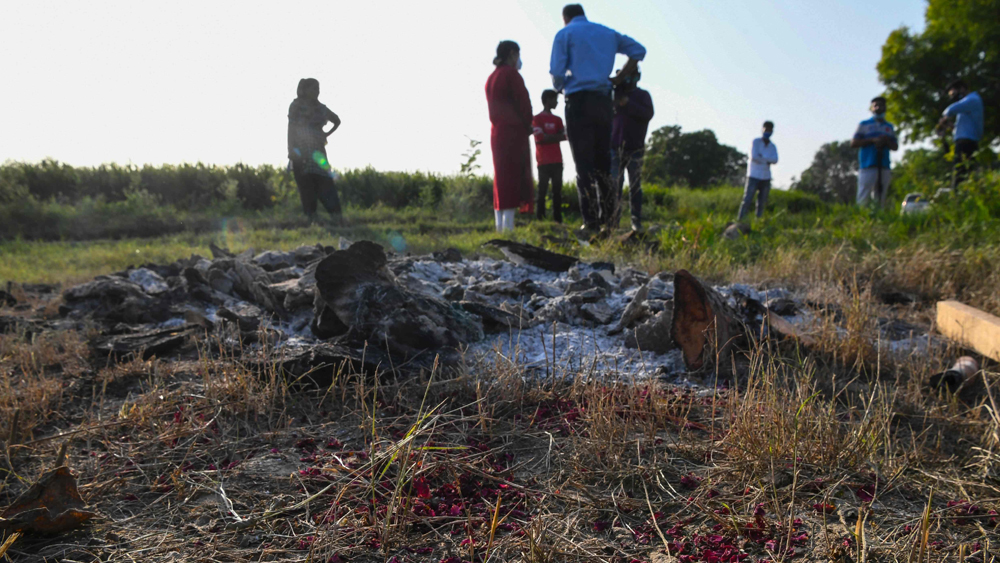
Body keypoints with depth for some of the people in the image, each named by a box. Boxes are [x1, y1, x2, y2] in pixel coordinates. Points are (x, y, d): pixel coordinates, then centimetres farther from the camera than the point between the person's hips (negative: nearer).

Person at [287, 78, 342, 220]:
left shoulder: (321, 108, 15)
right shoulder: (296, 106, 4)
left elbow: (337, 120, 31)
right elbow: (291, 128, -2)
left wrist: (327, 134, 17)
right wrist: (291, 150, -11)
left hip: (317, 151, 3)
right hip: (301, 152, -3)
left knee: (325, 181, -8)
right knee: (306, 184, -6)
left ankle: (336, 216, -15)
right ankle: (311, 215, -4)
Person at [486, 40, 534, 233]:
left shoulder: (491, 77, 19)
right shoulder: (511, 73, -6)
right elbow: (523, 102, -11)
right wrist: (528, 125, 4)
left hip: (496, 132, 8)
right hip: (514, 131, -8)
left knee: (501, 180, 7)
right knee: (513, 179, -10)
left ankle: (500, 228, 6)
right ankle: (508, 227, -16)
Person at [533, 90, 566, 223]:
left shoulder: (557, 119, 19)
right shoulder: (537, 119, 3)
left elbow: (564, 137, 7)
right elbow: (540, 139, -8)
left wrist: (548, 137, -5)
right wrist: (556, 136, 0)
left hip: (557, 161, 5)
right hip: (544, 162, -5)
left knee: (557, 191, 1)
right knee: (542, 191, -6)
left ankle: (558, 220, 2)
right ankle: (540, 221, -7)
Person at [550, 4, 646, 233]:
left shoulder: (564, 34, 4)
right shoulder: (607, 33, 19)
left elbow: (556, 73, -5)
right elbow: (639, 50, 20)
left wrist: (560, 88, 17)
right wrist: (616, 80, 16)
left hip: (578, 101, -4)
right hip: (603, 102, 5)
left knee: (583, 163, -6)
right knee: (602, 161, 11)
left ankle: (591, 220, -10)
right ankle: (607, 216, 8)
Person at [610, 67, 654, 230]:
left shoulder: (643, 95, 8)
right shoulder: (615, 93, 14)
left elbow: (648, 114, -9)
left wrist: (628, 103, -18)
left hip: (635, 149, -1)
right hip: (615, 147, 2)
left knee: (635, 185, -2)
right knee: (614, 185, -3)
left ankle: (636, 221, -1)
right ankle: (613, 219, -1)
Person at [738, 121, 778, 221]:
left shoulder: (773, 147, 13)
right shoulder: (756, 142, 0)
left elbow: (775, 160, -5)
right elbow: (753, 157, -14)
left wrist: (762, 157, -15)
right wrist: (767, 160, -6)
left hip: (766, 178, 5)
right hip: (754, 176, -5)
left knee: (762, 203, 4)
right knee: (747, 200, -9)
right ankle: (740, 221, -8)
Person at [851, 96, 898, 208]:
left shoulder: (889, 127, 21)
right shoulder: (864, 125, 9)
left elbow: (895, 146, 17)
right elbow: (853, 143, -1)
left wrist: (886, 141, -4)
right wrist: (872, 140, -10)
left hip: (884, 168, 5)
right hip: (867, 166, -4)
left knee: (880, 200, 5)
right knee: (863, 199, -10)